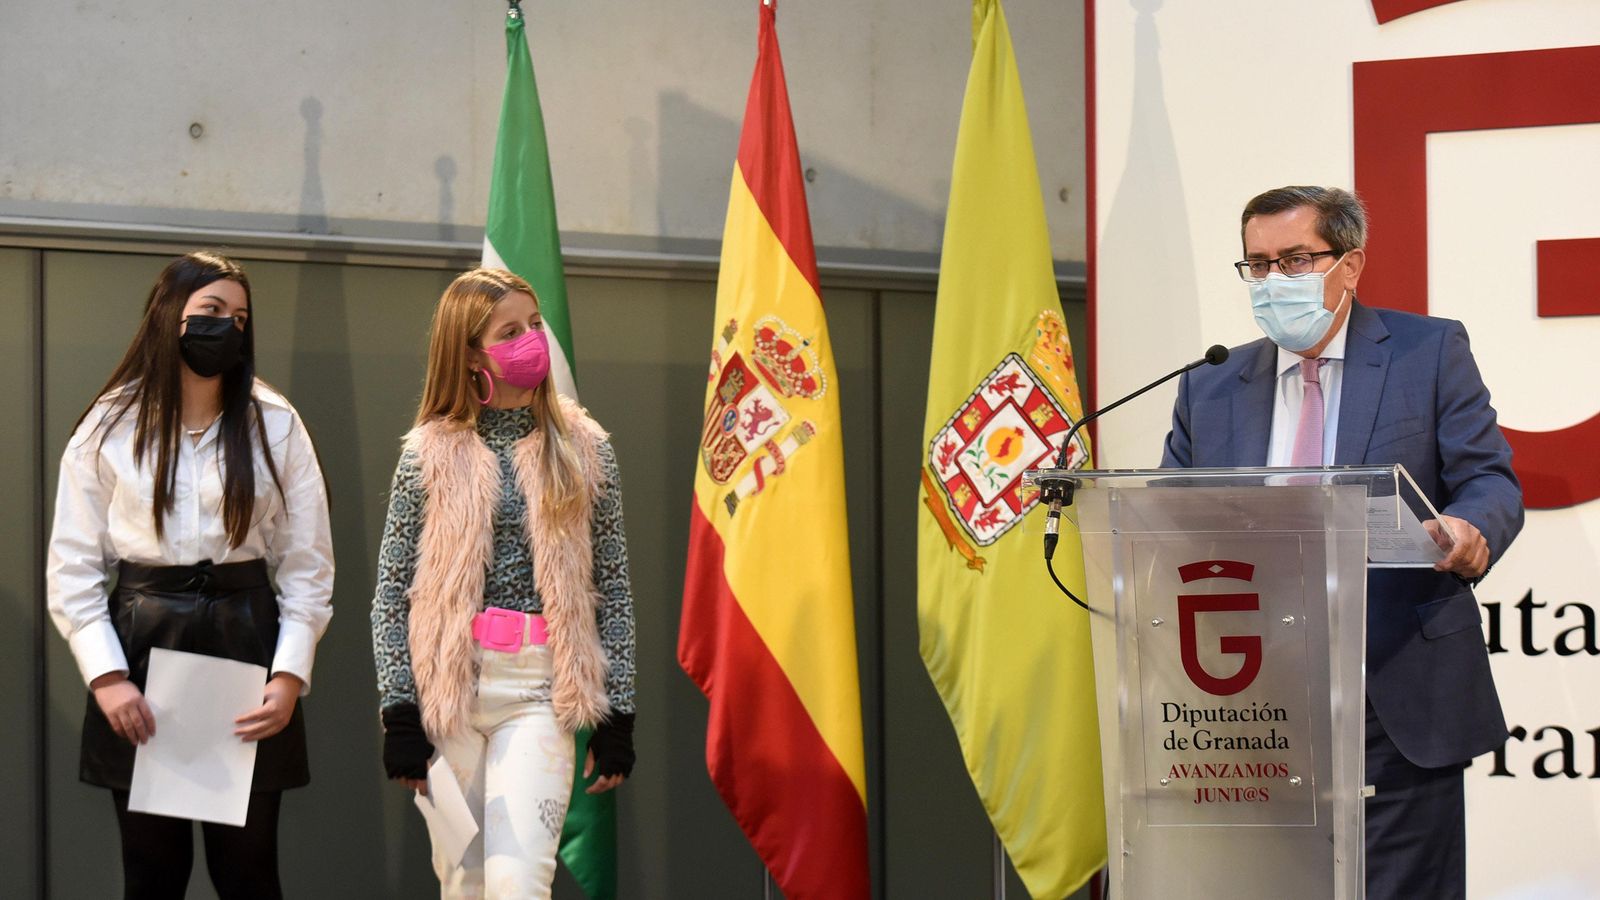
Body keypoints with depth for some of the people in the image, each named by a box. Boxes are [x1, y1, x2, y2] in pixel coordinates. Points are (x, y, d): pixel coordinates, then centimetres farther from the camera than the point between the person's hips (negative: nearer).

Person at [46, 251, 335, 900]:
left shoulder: (275, 425, 3)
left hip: (245, 641, 0)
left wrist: (290, 675, -6)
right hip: (141, 649, 0)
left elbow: (308, 565, 4)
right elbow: (73, 567, 3)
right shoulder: (109, 427, 2)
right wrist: (106, 675, -7)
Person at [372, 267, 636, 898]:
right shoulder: (430, 455, 5)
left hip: (541, 693, -1)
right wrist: (400, 714, -2)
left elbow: (613, 590, 8)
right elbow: (392, 591, 5)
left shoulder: (584, 450, 7)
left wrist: (615, 716, 3)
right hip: (447, 690, 1)